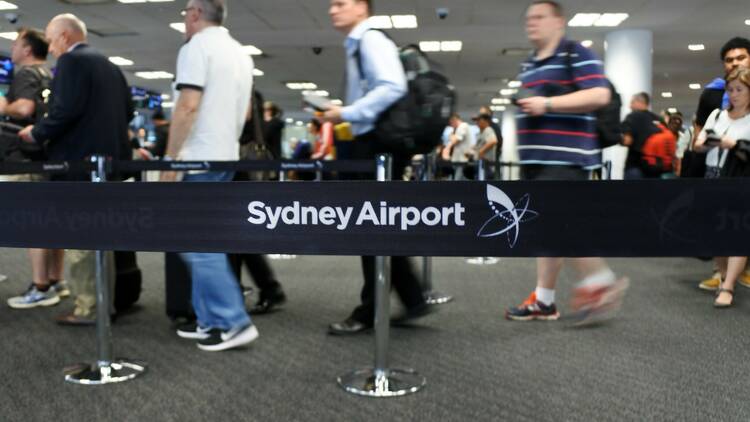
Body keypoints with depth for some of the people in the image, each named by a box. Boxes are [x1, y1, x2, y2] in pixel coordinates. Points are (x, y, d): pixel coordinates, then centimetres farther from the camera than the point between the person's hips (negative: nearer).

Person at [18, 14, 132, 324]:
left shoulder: (70, 61, -9)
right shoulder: (109, 65, 18)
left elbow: (66, 110, -20)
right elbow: (127, 111, 18)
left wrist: (37, 133, -7)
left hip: (78, 161, -9)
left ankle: (88, 308, -1)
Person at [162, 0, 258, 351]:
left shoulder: (196, 47, -10)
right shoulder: (240, 53, 17)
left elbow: (187, 105, -19)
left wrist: (170, 157, -16)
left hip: (199, 158, -9)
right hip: (226, 155, 9)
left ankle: (234, 322, -8)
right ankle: (211, 320, 15)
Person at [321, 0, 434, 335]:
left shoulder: (371, 41, -10)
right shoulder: (356, 47, 21)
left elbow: (393, 88, -25)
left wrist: (347, 113, -21)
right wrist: (344, 118, 15)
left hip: (380, 145, -10)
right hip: (373, 144, 10)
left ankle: (369, 312, 5)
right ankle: (413, 300, 18)